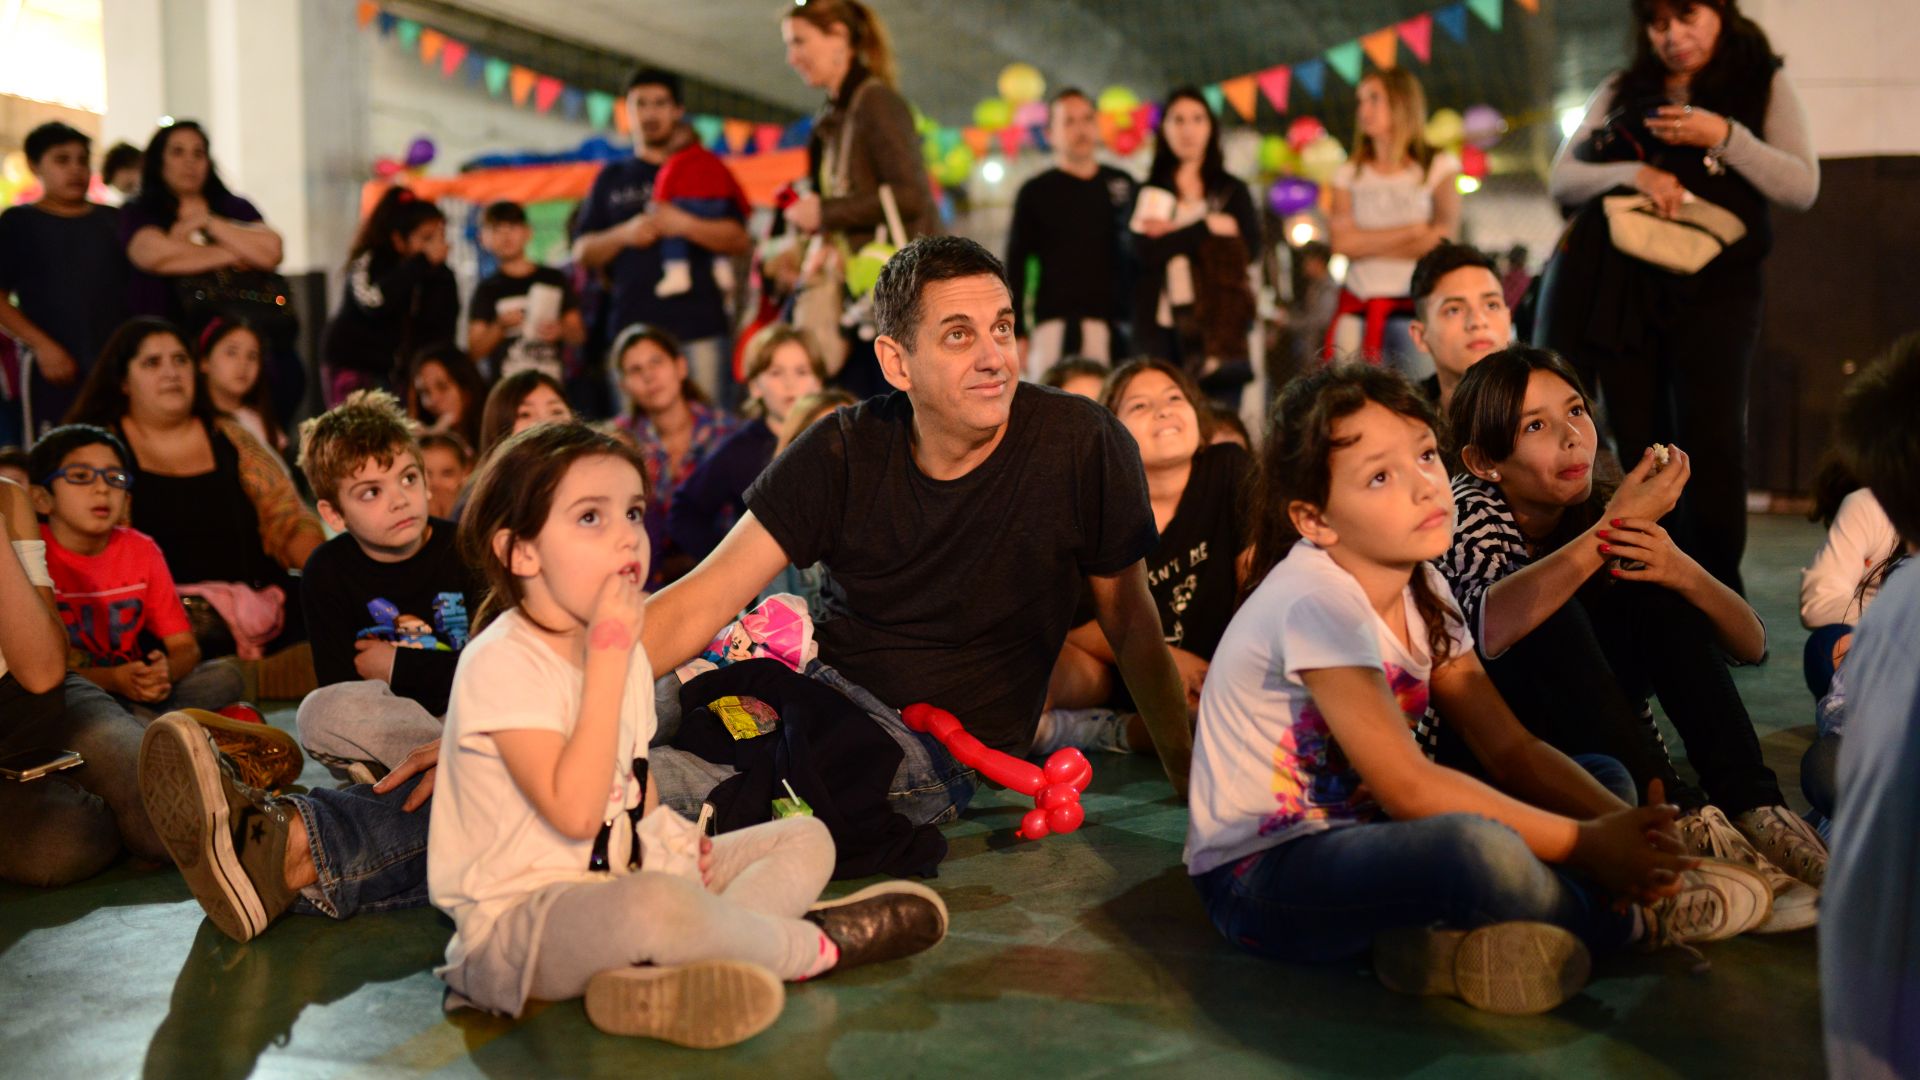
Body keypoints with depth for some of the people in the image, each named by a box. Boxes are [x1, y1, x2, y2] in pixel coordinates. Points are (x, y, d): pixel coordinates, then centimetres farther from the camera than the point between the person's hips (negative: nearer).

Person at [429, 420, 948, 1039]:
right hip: (520, 922, -10)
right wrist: (608, 658, -26)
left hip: (618, 881, 10)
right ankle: (814, 947, -8)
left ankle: (656, 977, -23)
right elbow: (575, 811, -28)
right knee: (659, 903, -40)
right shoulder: (503, 661, -18)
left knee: (806, 839, 5)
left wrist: (670, 838, -2)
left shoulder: (621, 647, 11)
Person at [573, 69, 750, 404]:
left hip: (698, 326, -2)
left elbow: (739, 239, 0)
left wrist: (685, 224, -13)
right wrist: (624, 235, -3)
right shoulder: (612, 178, 19)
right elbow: (582, 252, 14)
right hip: (632, 323, 2)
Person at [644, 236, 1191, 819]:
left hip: (950, 745, -3)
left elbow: (1132, 623, 1)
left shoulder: (1084, 444, -12)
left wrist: (1188, 774, -1)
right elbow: (700, 603, -10)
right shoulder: (843, 451, -7)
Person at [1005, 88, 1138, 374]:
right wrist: (1016, 333, -2)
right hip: (1056, 323, -2)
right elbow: (1015, 267, 6)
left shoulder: (1122, 185, 17)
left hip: (1116, 322, 3)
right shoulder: (1036, 193, 8)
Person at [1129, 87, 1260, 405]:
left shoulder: (1232, 191, 15)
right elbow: (1144, 251, -4)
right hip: (1160, 327, 0)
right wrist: (1206, 227, -3)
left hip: (1218, 327, 1)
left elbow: (1249, 248, -1)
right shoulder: (1148, 193, 12)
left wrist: (1175, 236, -3)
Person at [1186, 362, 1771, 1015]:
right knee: (1481, 849, -36)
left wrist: (1622, 823, -17)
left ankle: (1459, 936, -15)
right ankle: (1638, 915, -4)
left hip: (1359, 833, 9)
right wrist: (1586, 845, -22)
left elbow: (1510, 750, 0)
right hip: (1257, 879, -9)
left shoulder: (1420, 589, 4)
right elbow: (1407, 785, -25)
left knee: (1603, 779, 6)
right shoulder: (1313, 601, -22)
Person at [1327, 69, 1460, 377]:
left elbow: (1441, 237, -5)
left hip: (1415, 306, -2)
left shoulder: (1438, 165, 8)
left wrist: (1369, 242, -3)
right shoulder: (1349, 174, 14)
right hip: (1358, 309, 2)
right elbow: (1342, 242, -1)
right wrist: (1412, 230, -6)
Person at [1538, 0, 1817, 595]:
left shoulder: (1764, 83, 12)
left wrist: (1724, 137, -11)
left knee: (1712, 440, -16)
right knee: (1641, 447, -1)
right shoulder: (1624, 91, 16)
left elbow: (1803, 186, 2)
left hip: (1715, 284, -2)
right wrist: (1633, 173, -10)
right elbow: (1561, 179, 8)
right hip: (1620, 283, 2)